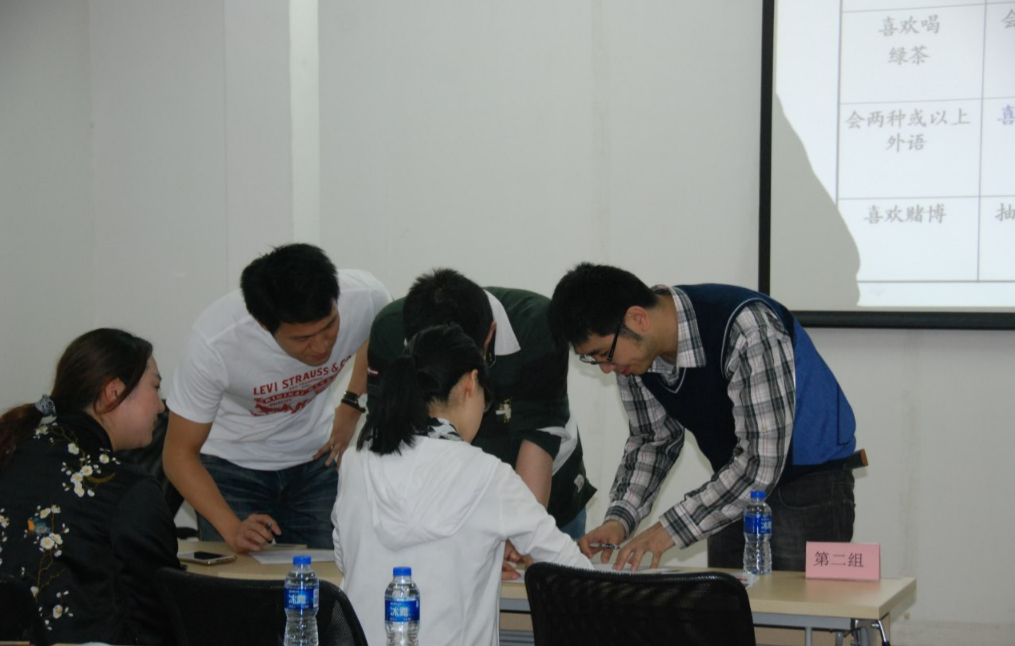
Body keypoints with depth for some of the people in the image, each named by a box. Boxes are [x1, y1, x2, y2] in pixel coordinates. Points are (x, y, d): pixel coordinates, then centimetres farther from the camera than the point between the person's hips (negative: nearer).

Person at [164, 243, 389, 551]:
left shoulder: (364, 296, -25)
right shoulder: (214, 344, -33)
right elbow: (180, 453, -23)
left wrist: (352, 406, 2)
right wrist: (232, 529, -34)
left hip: (315, 456, 2)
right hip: (232, 463, -2)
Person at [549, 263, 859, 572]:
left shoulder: (744, 328, -31)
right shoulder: (632, 350, -9)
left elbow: (761, 461, -31)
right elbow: (655, 439, 5)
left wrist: (670, 530, -31)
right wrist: (619, 519, -11)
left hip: (810, 480, -6)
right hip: (739, 489, 6)